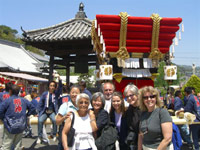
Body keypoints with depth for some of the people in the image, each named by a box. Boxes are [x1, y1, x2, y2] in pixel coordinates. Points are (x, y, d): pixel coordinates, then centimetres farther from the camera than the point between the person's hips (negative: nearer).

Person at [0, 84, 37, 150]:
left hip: (10, 126, -4)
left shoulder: (7, 100, -8)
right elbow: (32, 109, 8)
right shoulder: (24, 100, 4)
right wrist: (26, 115, 16)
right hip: (21, 127, 4)